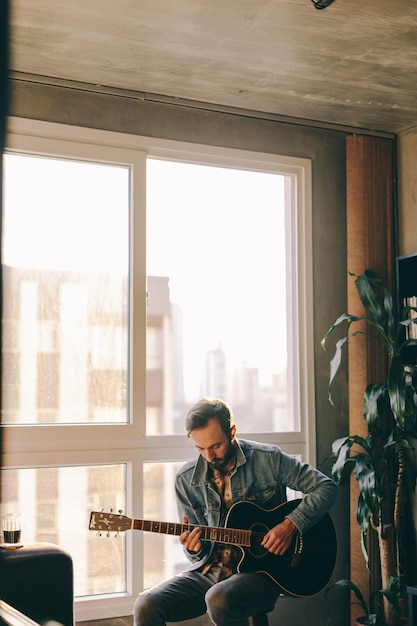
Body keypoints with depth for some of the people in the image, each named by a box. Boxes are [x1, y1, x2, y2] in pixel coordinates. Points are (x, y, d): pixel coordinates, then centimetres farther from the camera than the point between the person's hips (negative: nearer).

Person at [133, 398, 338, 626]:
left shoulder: (268, 459, -6)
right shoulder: (186, 480, 1)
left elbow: (326, 487, -5)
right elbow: (200, 550, 9)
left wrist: (291, 525, -17)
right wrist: (194, 549, -16)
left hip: (259, 571, -3)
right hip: (209, 570, 3)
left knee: (219, 599, -35)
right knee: (146, 606, -20)